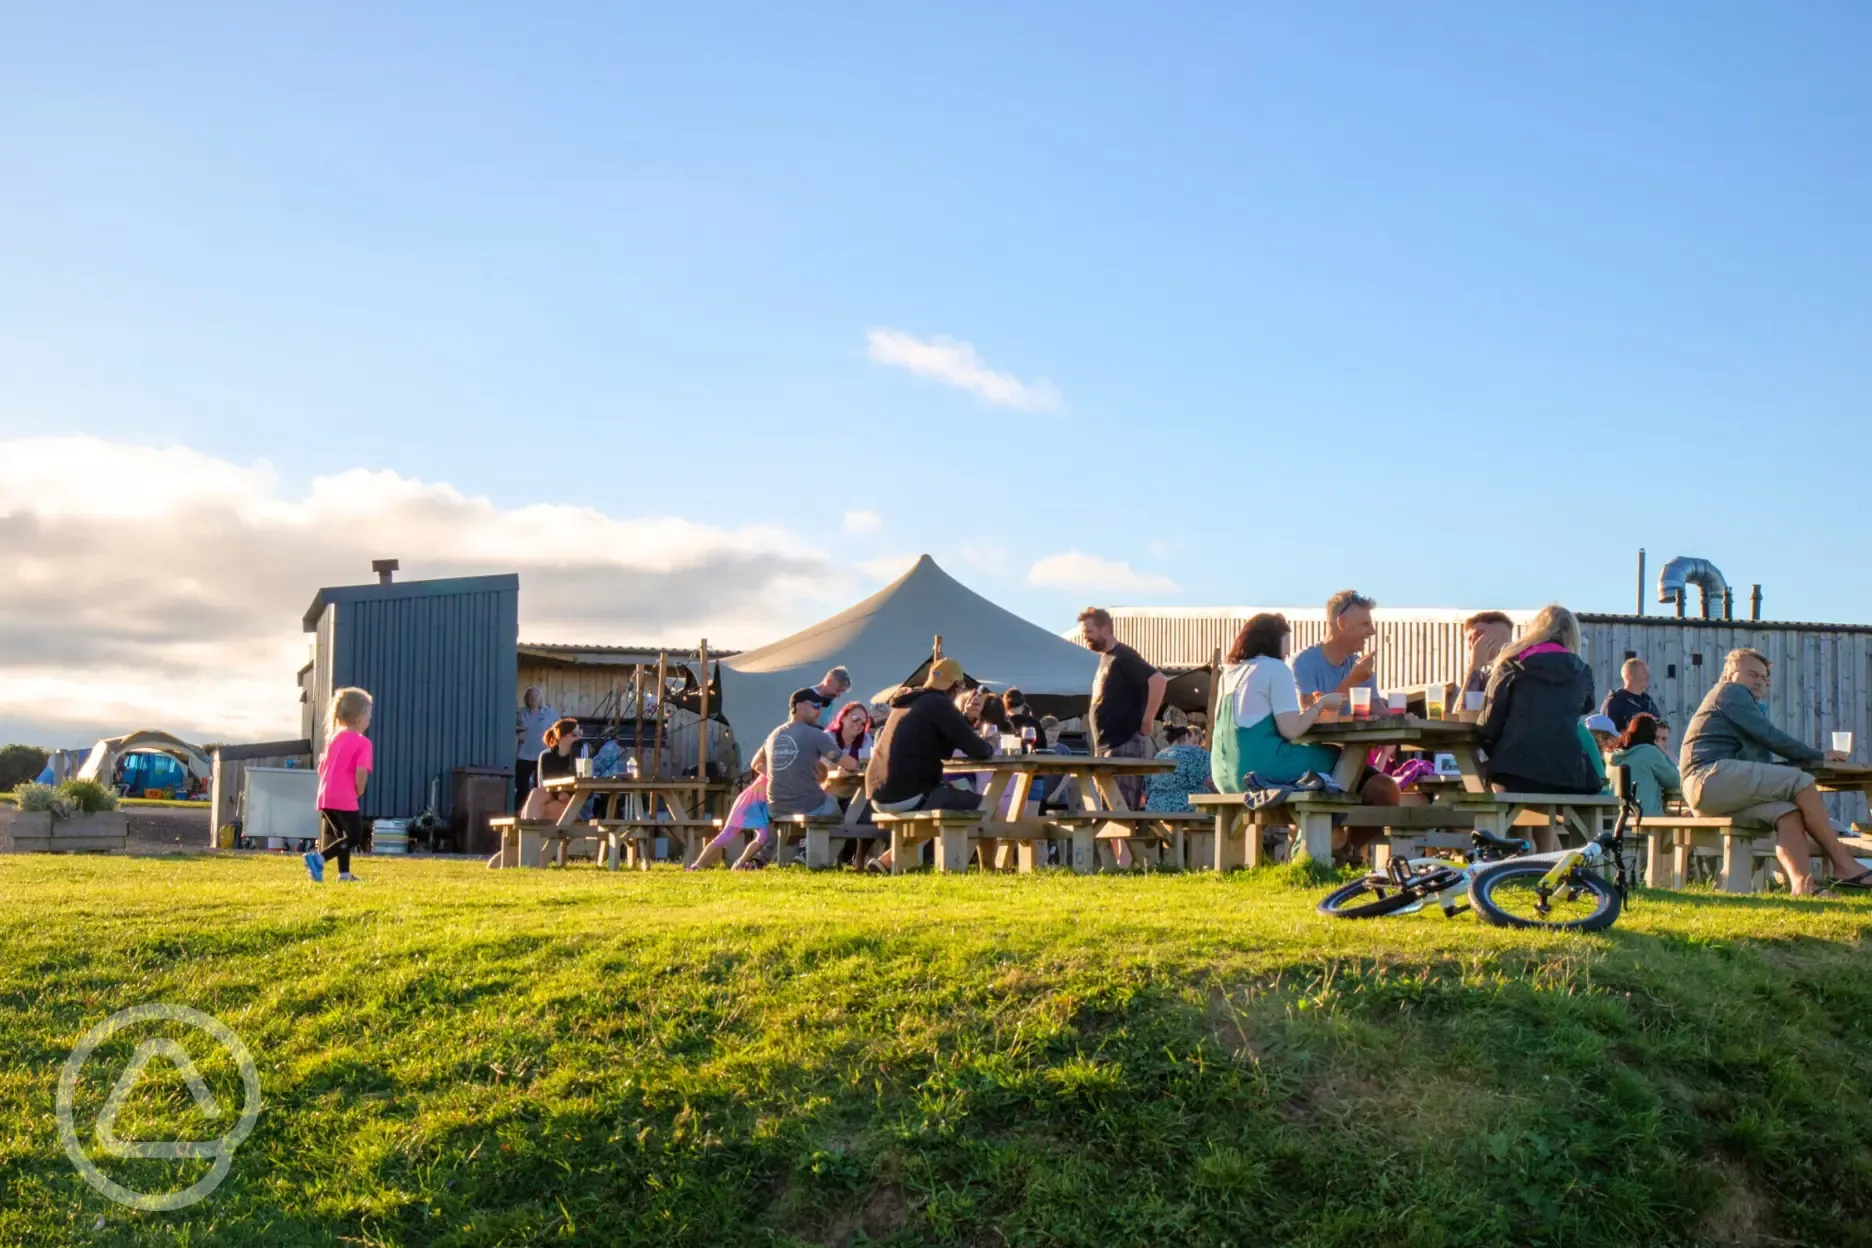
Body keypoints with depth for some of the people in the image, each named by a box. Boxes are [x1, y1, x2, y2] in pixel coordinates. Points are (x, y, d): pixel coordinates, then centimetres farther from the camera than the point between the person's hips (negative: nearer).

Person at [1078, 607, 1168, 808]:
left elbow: (1158, 680, -25)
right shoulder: (1105, 658, 17)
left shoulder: (1123, 656, -11)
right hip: (1106, 747, 10)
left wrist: (1147, 721, -20)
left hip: (1126, 746, -10)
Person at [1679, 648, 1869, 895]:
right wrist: (1818, 756, 2)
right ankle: (1844, 865, -14)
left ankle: (1801, 885, -35)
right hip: (1711, 775, -9)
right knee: (1802, 782, -15)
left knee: (1788, 812, -14)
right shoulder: (1731, 691, 7)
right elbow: (1769, 736, -5)